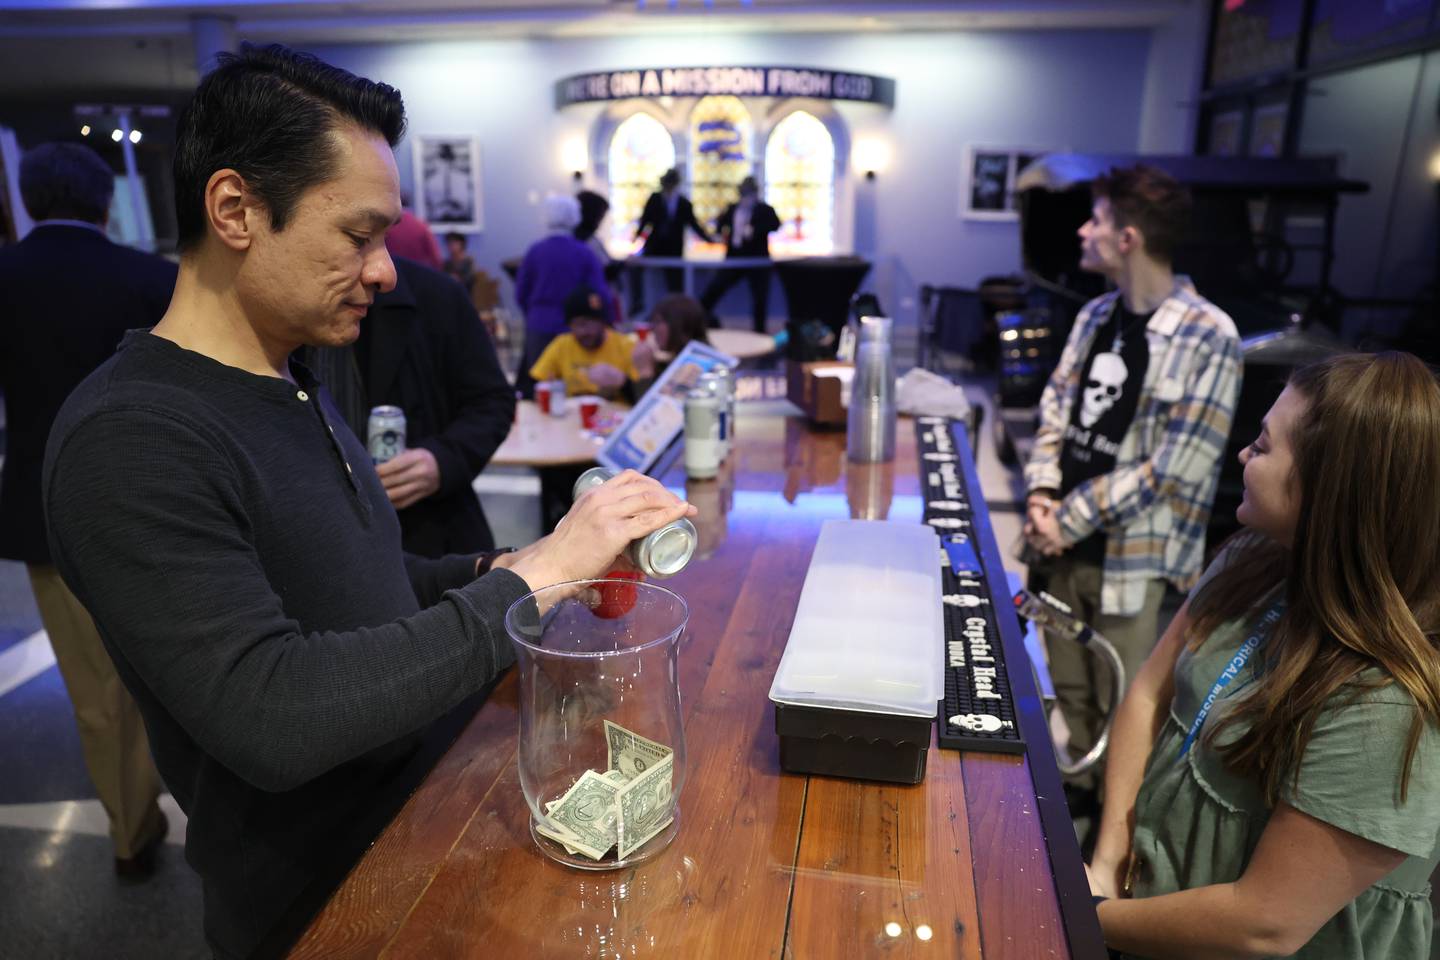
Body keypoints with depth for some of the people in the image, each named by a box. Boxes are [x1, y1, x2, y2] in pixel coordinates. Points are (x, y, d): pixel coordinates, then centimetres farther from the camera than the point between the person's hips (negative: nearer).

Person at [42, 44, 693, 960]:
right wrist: (528, 581, -31)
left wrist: (483, 572, -4)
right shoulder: (127, 442, -25)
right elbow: (268, 717, -33)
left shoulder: (299, 386, 3)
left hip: (411, 816, 7)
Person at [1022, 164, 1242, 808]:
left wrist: (1069, 519, -15)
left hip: (1136, 558, -6)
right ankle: (1078, 801, 41)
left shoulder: (1206, 337, -15)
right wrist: (1041, 494, -7)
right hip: (1069, 546, 6)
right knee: (1072, 693, 20)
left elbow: (1174, 468, -17)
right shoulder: (1097, 315, 7)